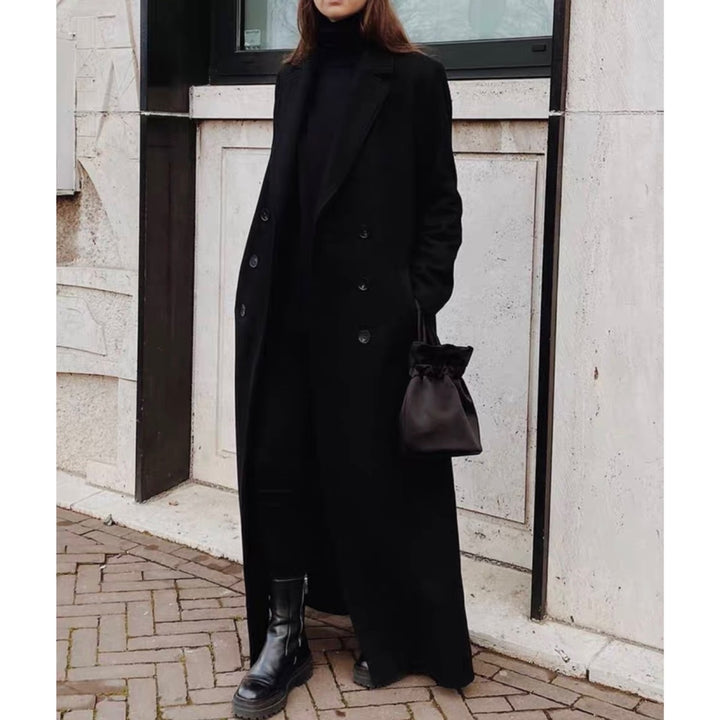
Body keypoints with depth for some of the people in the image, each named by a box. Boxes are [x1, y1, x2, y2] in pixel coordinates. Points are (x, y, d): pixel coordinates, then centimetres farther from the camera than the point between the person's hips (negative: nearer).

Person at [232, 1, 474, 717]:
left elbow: (441, 203, -2)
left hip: (367, 311, -5)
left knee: (369, 470, 3)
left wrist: (421, 302, -12)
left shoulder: (415, 77, -1)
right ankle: (282, 637, 14)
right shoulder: (293, 79, 15)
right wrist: (257, 293, 11)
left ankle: (389, 637, 21)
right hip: (283, 307, 5)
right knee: (274, 462, 2)